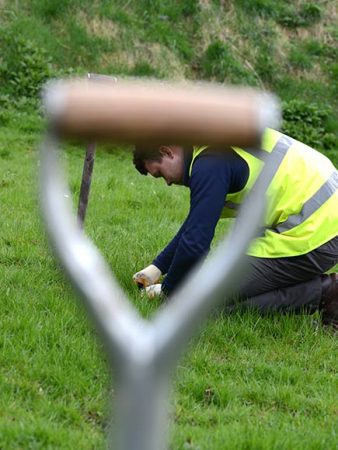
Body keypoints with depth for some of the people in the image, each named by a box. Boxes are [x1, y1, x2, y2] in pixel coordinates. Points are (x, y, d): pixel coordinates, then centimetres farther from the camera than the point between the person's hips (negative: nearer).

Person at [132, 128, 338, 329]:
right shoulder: (216, 144, 17)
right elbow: (195, 224, 28)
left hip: (310, 235, -10)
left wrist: (167, 291, 1)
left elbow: (195, 243, -16)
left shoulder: (210, 165, -15)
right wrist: (157, 267, 28)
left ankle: (321, 293, -7)